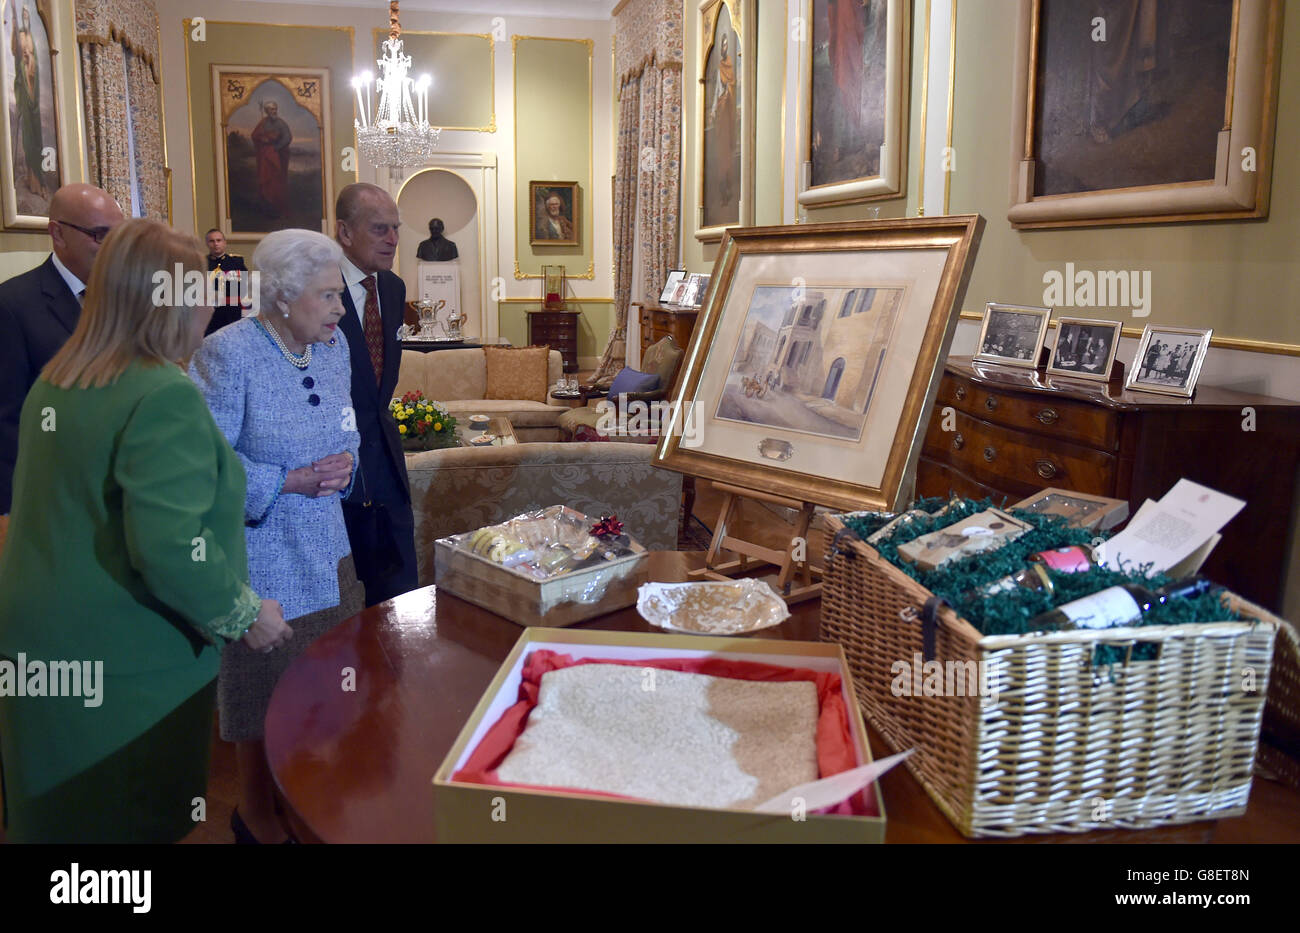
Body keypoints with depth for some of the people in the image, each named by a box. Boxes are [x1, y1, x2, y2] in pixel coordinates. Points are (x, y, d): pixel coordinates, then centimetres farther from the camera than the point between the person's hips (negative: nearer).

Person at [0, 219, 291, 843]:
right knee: (138, 821, 9)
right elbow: (169, 548, -28)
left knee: (56, 814, 21)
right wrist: (247, 615, -15)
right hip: (128, 667, -8)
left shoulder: (55, 382, 6)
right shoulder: (166, 397, -21)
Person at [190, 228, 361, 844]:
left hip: (325, 549, 7)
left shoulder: (333, 345, 3)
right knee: (265, 698, 8)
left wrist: (343, 465, -7)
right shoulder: (227, 354, -18)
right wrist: (292, 482, -22)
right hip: (259, 553, -7)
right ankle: (259, 819, 30)